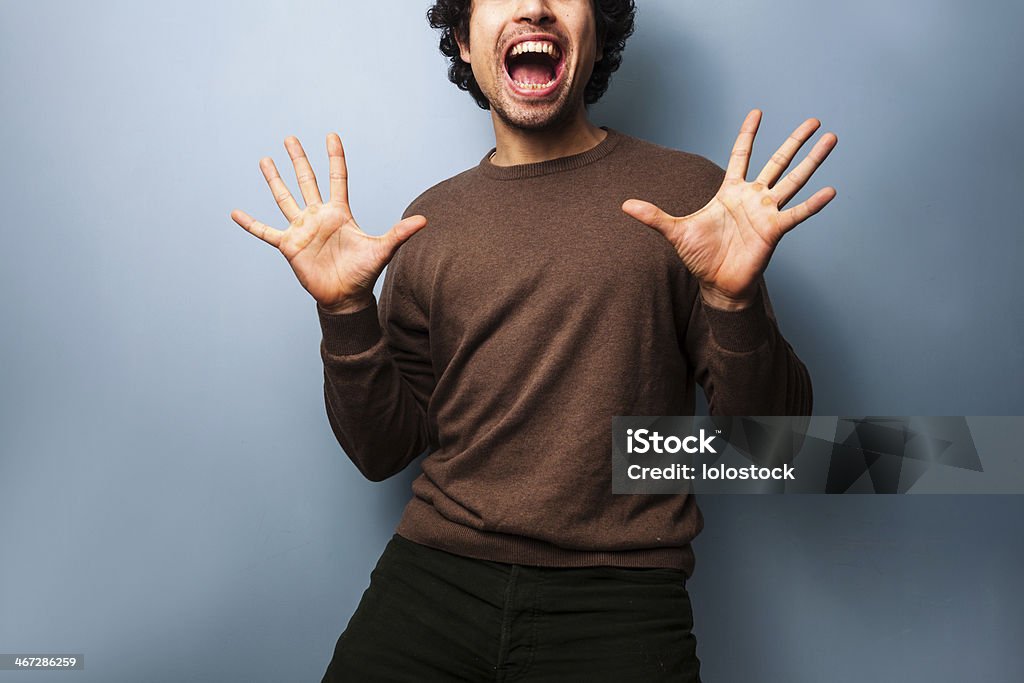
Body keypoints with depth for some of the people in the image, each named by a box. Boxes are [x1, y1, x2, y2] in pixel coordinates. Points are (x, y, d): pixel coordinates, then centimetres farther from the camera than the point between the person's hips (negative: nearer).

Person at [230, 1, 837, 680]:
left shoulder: (690, 194, 0)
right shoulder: (432, 219, 7)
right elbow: (385, 451, 8)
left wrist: (734, 299, -17)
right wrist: (346, 310, -6)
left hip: (617, 598, -1)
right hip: (433, 578, 2)